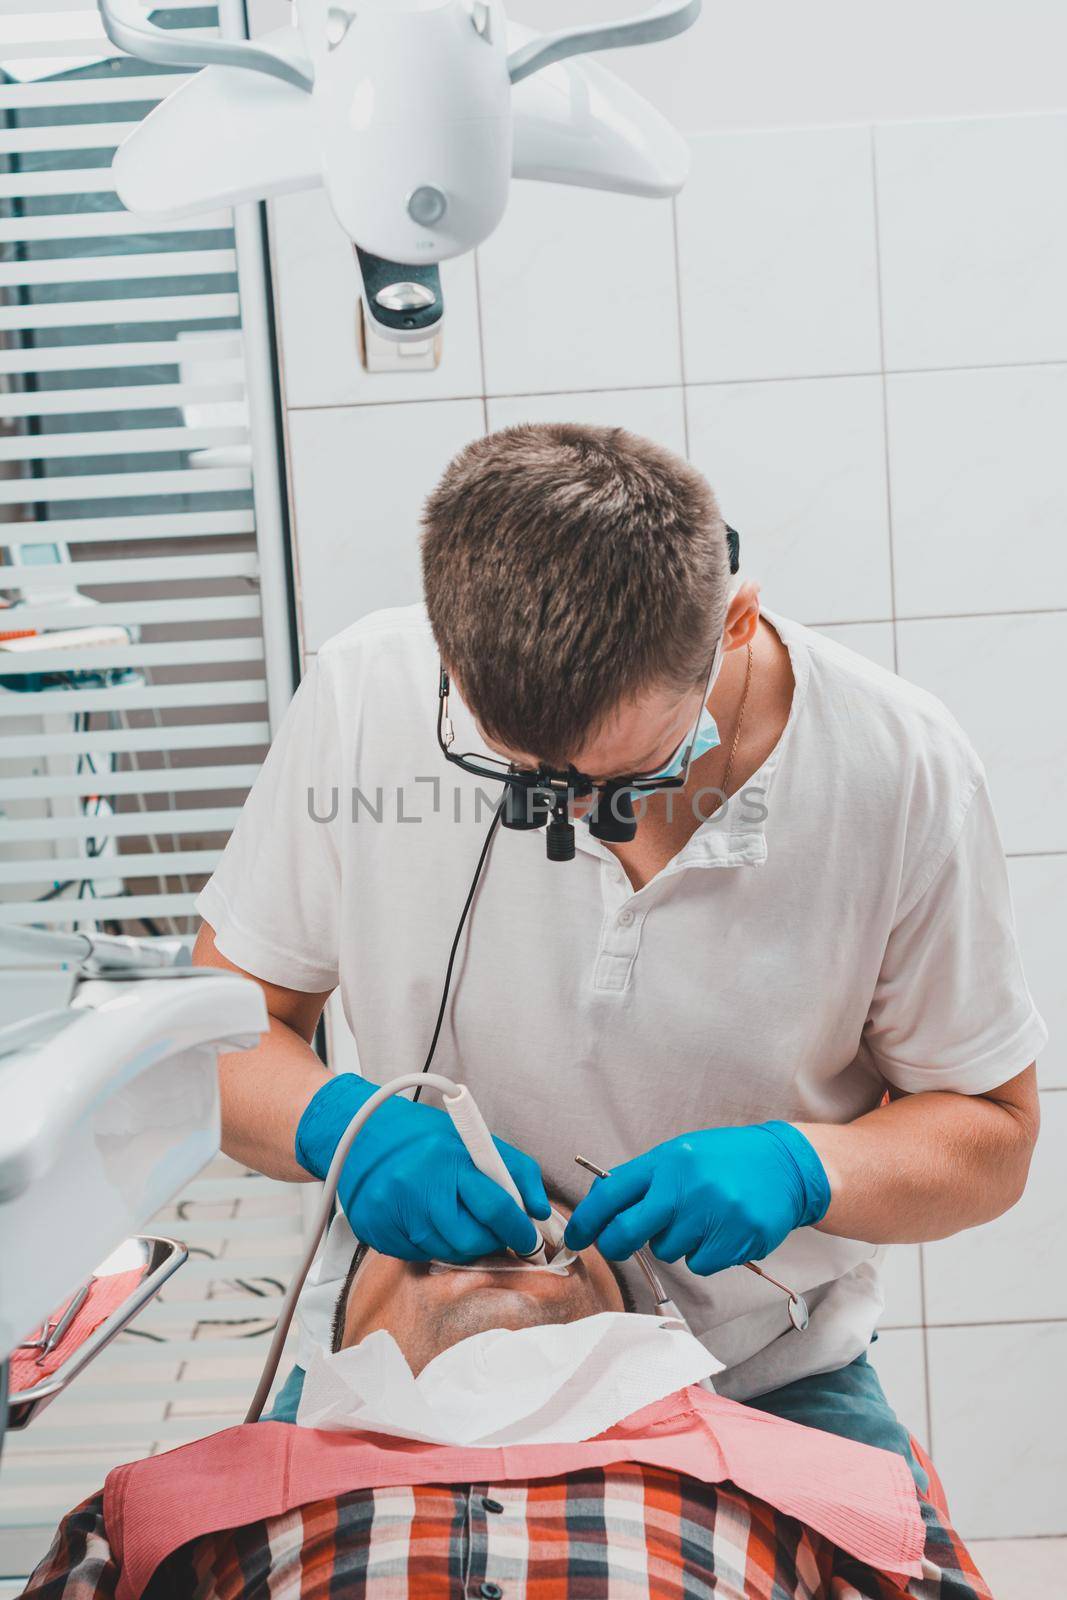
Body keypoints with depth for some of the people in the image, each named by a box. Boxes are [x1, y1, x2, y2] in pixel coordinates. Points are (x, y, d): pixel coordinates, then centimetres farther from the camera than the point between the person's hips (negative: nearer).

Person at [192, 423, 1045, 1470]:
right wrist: (339, 1122, -22)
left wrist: (800, 1166, -21)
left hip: (762, 1377, 0)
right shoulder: (361, 698, -13)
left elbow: (991, 1132, -1)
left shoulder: (901, 769, -14)